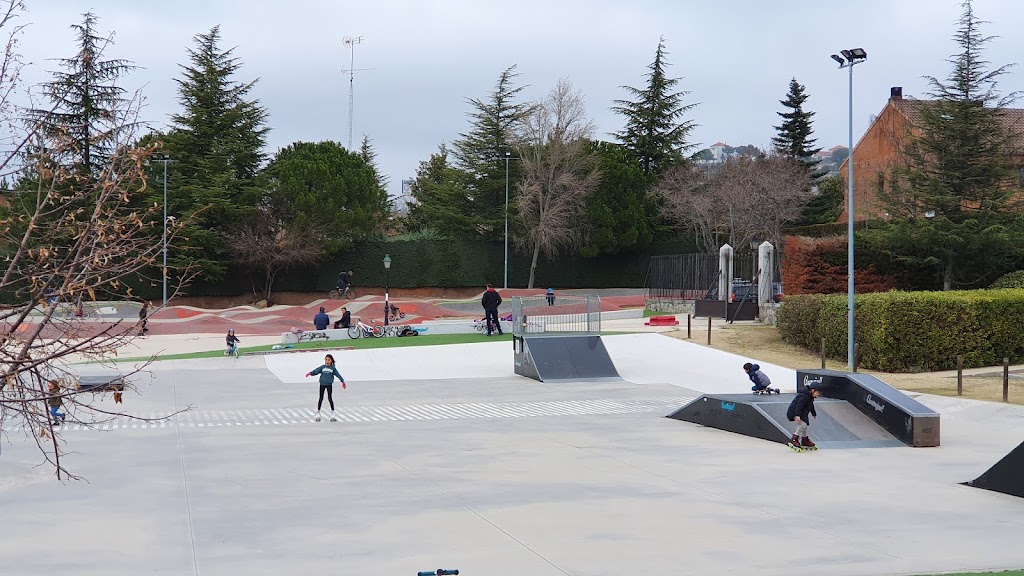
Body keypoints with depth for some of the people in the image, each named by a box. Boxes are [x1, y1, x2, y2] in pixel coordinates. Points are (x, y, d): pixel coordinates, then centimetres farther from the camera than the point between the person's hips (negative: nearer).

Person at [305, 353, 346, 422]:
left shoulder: (333, 368, 0)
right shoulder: (322, 367, 2)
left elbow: (338, 374, 1)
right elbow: (316, 371, -7)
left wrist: (342, 381, -4)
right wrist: (310, 373, -24)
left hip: (329, 385, -1)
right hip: (322, 384, 1)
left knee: (330, 398, -1)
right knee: (321, 398, 5)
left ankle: (332, 415, 7)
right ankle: (318, 413, 14)